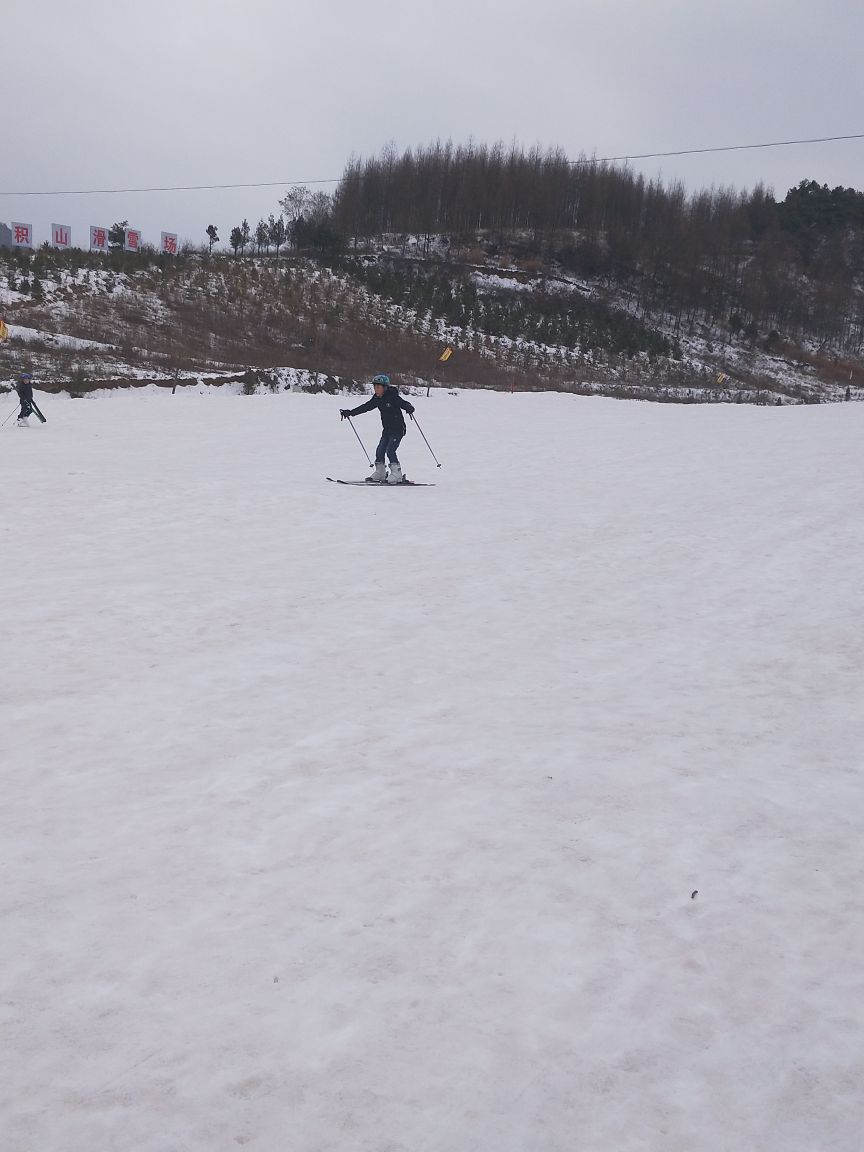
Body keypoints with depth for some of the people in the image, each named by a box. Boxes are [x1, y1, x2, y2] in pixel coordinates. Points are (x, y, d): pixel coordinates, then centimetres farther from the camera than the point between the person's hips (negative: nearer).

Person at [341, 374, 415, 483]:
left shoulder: (393, 397, -15)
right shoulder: (377, 399, 6)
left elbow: (404, 404, -24)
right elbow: (365, 407, 13)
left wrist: (409, 408, -48)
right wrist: (350, 412, 14)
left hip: (398, 429, -7)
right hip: (387, 430, 7)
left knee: (390, 450, -17)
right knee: (380, 451, 4)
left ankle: (397, 475, -14)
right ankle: (379, 473, 18)